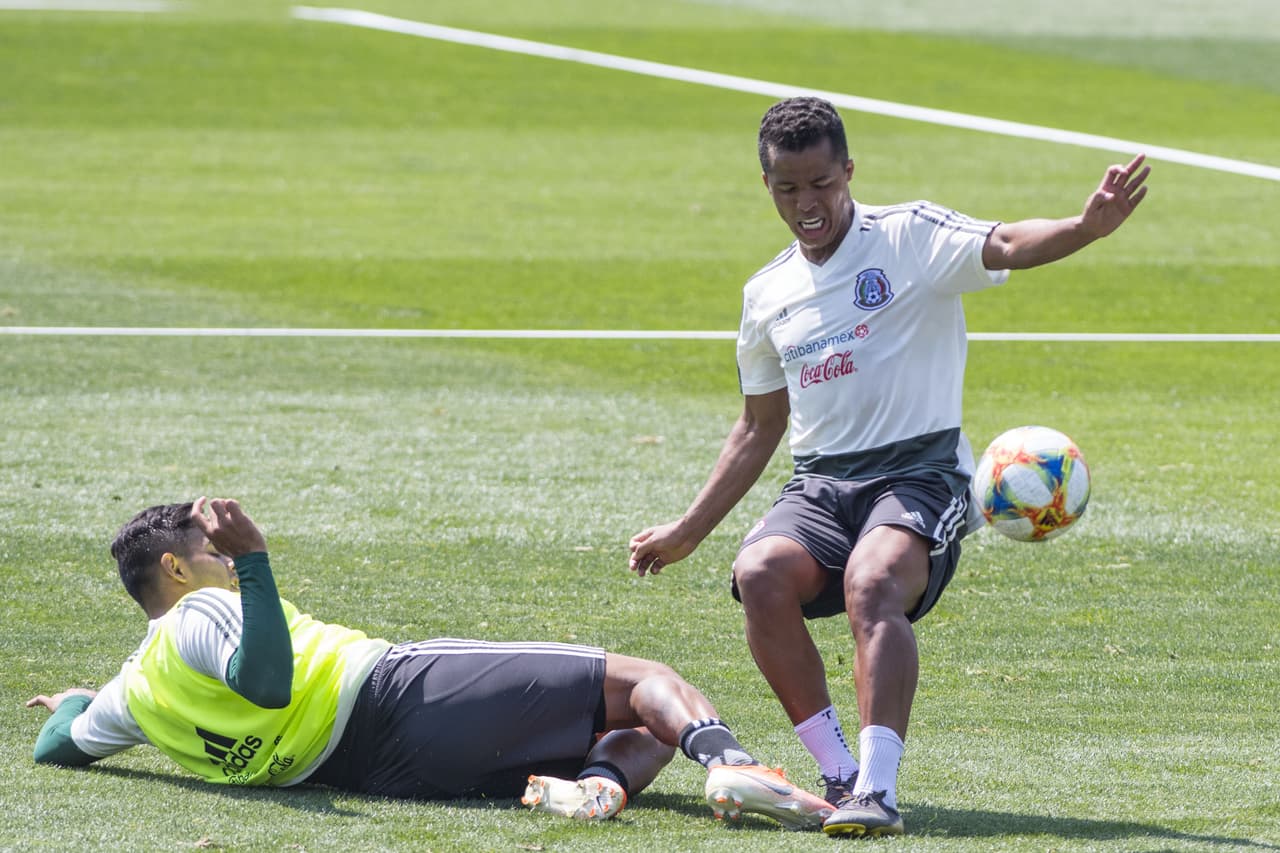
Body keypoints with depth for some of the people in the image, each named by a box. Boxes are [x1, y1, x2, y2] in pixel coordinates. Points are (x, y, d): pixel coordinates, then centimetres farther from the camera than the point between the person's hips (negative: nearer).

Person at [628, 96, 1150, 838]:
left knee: (872, 583, -35)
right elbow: (760, 429, 27)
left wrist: (1087, 227, -43)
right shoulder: (768, 295, 16)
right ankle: (839, 772, -18)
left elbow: (1004, 247, -21)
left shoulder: (911, 238, -1)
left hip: (921, 471, -5)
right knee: (761, 574, -27)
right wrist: (688, 532, 26)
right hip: (821, 483, 5)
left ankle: (878, 789, -41)